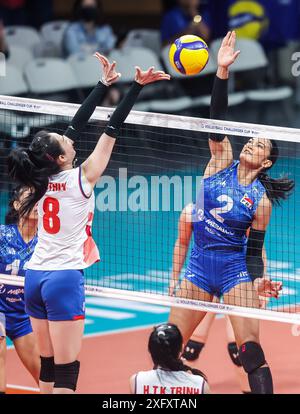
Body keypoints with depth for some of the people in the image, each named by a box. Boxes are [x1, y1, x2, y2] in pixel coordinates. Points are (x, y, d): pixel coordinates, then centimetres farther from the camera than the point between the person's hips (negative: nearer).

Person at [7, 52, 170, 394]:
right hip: (64, 278, -7)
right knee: (65, 369, -7)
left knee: (48, 362, 11)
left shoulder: (43, 179, 6)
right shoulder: (81, 179, -9)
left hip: (35, 277, 7)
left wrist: (104, 84, 18)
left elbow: (77, 124, 13)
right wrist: (137, 86, -3)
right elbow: (112, 129, -6)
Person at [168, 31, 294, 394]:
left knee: (250, 347, -12)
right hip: (200, 265, 4)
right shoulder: (222, 162, 3)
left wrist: (259, 282, -17)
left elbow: (254, 251, 0)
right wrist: (222, 71, -19)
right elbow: (217, 118, -8)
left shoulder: (261, 200, -4)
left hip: (234, 268, -4)